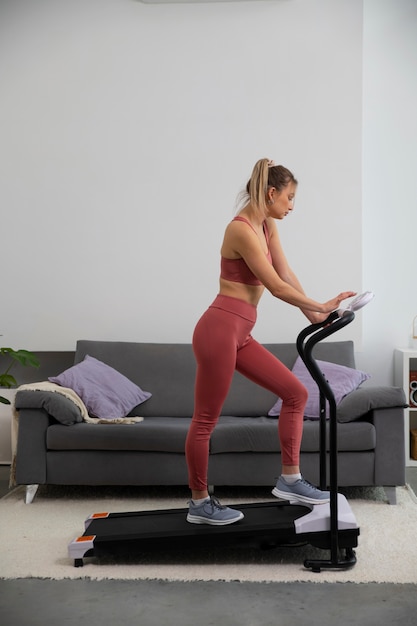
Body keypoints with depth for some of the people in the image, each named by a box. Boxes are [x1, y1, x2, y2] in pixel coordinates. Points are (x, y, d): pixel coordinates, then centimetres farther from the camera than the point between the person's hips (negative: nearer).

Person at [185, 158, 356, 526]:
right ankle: (200, 503, 15)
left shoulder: (267, 226, 12)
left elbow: (286, 273, 15)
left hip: (240, 334, 10)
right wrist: (321, 307, -7)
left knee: (295, 393, 8)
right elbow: (277, 287, -16)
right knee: (205, 420, 2)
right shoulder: (242, 229, -17)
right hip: (220, 330, -10)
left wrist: (312, 314, 9)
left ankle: (289, 480, 15)